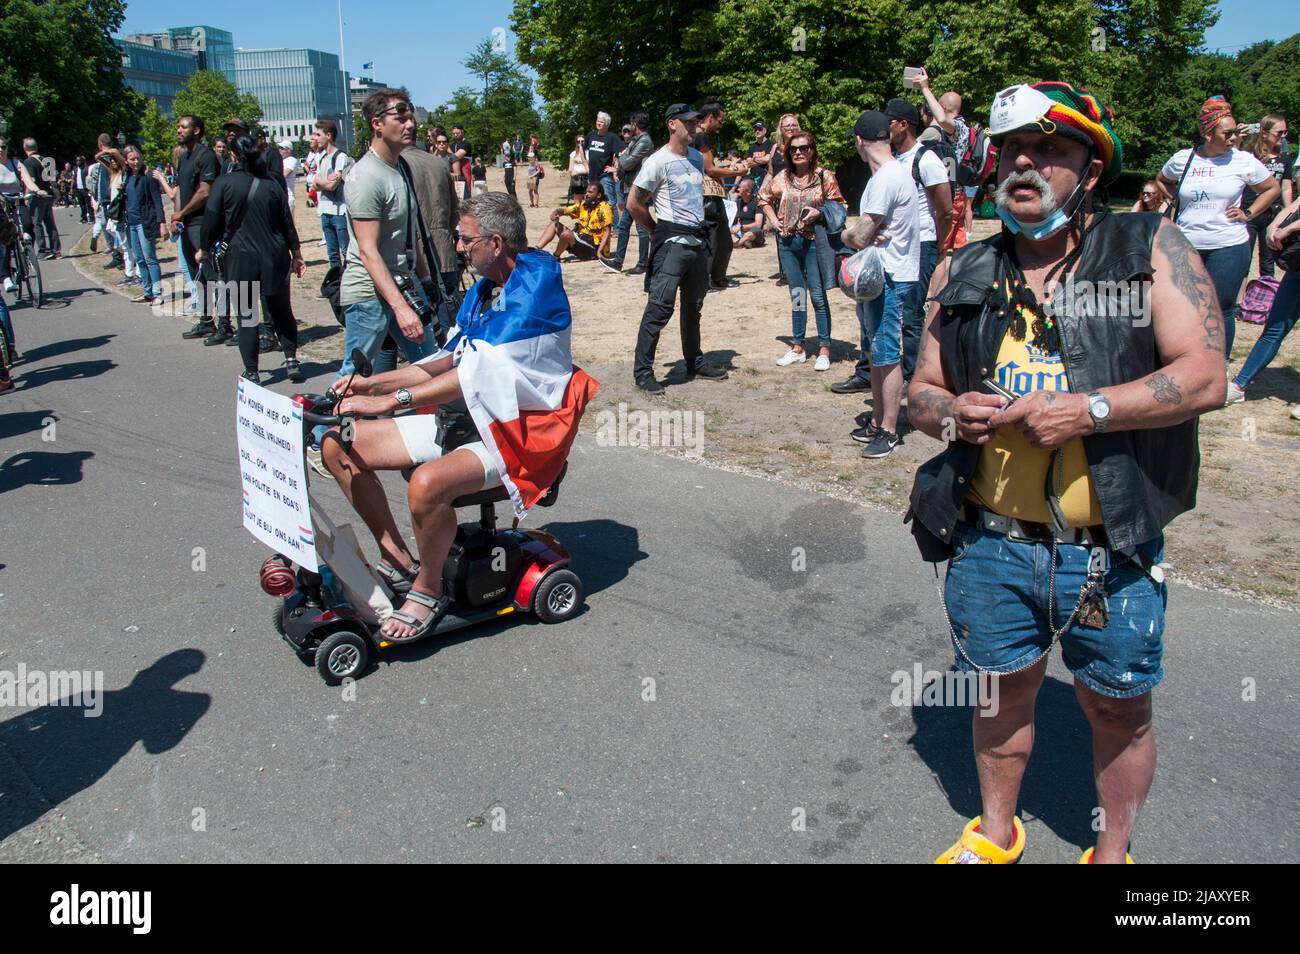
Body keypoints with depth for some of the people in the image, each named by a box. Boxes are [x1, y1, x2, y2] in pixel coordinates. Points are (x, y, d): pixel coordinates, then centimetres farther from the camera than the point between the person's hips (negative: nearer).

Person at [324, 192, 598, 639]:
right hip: (465, 415, 9)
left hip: (519, 426, -9)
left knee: (428, 483, -37)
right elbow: (451, 359, 15)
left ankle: (428, 590, -10)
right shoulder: (483, 287, 12)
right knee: (340, 446, 1)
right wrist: (375, 382, 3)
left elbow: (483, 371, -24)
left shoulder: (536, 283, -17)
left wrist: (391, 399, -24)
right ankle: (397, 560, 10)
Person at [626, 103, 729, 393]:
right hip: (672, 242, -8)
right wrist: (658, 231, 0)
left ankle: (695, 362, 28)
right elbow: (634, 204, -9)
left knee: (694, 305, 16)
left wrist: (701, 230, 17)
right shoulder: (658, 161, -10)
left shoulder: (697, 158, 12)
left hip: (698, 240, 8)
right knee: (660, 306, -12)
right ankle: (643, 371, -8)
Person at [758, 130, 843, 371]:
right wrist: (774, 220, 8)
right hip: (787, 241, 4)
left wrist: (819, 213, -15)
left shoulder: (824, 176, -4)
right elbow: (764, 199, 20)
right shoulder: (782, 177, 6)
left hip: (813, 240, -4)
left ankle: (824, 350, 5)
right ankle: (797, 348, 19)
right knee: (797, 295, 11)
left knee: (818, 296, -2)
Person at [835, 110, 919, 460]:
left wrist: (849, 235, 1)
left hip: (888, 278, -11)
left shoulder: (886, 178, -19)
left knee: (887, 356, -4)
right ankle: (878, 419, 28)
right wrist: (857, 234, -9)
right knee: (874, 353, 17)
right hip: (876, 276, 11)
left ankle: (889, 431, 3)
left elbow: (858, 237, -19)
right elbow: (861, 233, 12)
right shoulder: (896, 172, 14)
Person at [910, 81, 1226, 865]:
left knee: (1119, 709, 14)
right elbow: (923, 387, 12)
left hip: (1113, 548, -2)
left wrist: (1087, 409, -21)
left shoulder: (1152, 249, -3)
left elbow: (1205, 377, -11)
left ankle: (1113, 852, 38)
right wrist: (949, 413, -10)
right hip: (991, 542, 2)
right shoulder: (963, 272, 6)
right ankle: (996, 832, 42)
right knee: (1005, 692, 18)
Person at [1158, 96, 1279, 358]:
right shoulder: (1182, 158, 2)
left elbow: (1272, 188, 13)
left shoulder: (1243, 161, -1)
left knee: (1222, 309, 2)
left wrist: (1248, 213, 2)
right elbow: (1163, 181, 23)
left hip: (1229, 247, -2)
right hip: (1186, 246, 2)